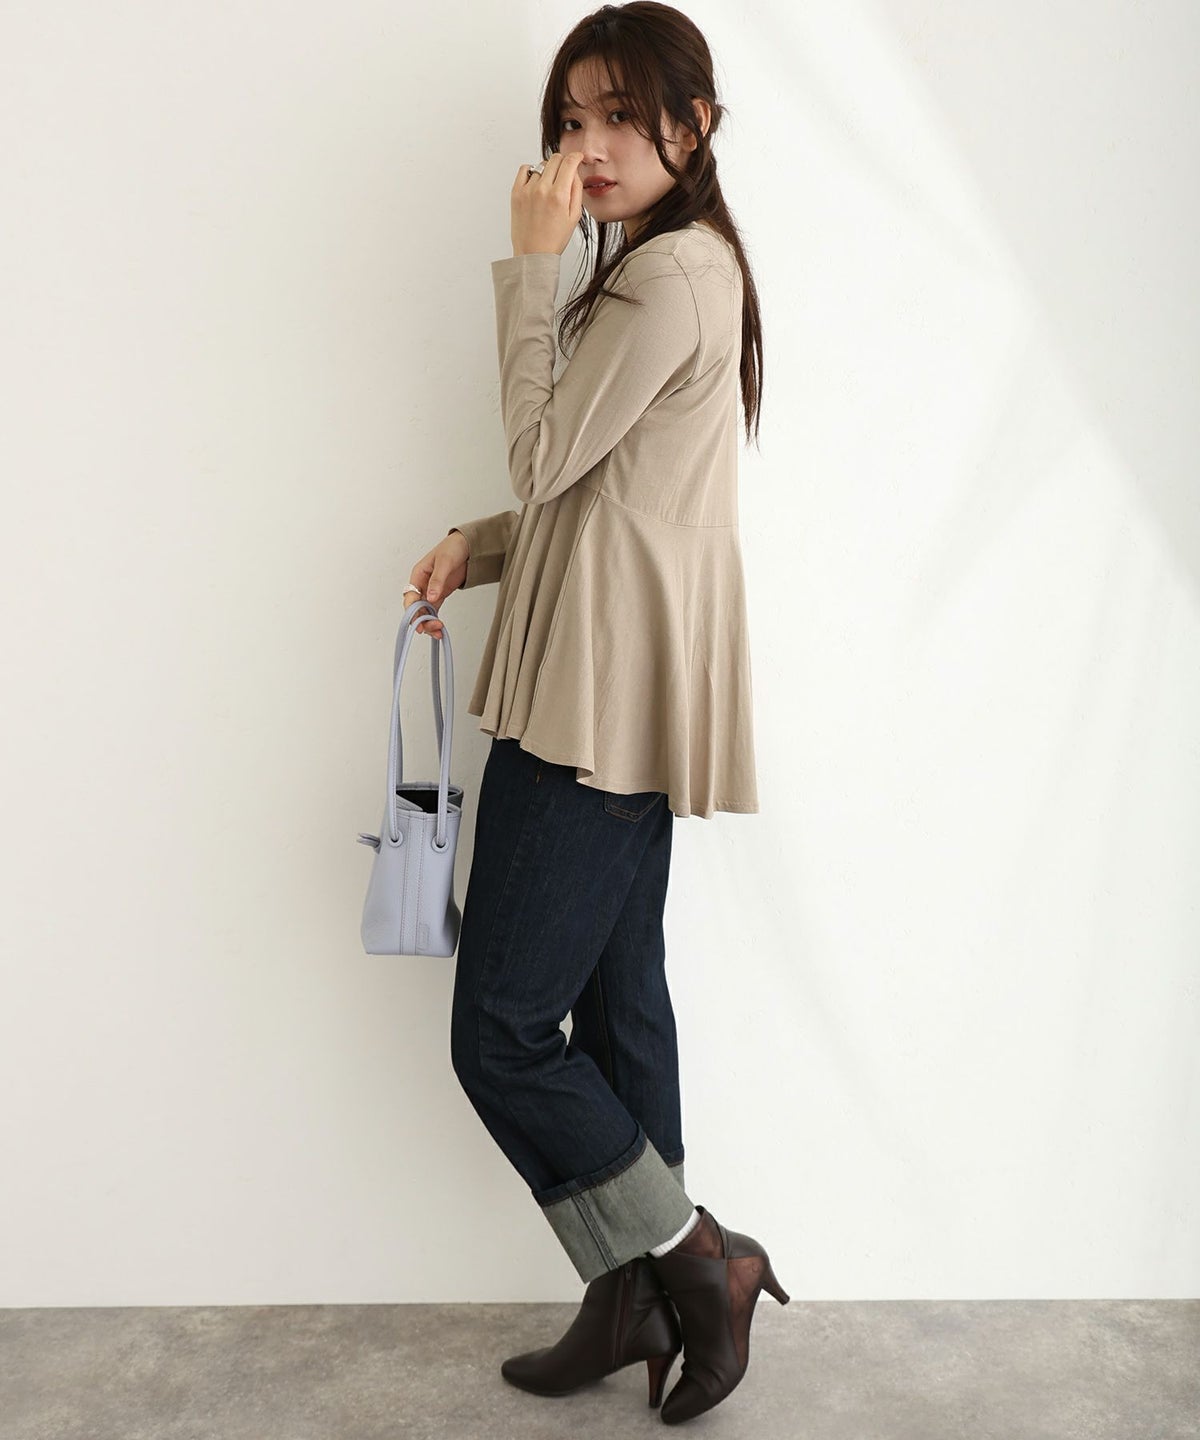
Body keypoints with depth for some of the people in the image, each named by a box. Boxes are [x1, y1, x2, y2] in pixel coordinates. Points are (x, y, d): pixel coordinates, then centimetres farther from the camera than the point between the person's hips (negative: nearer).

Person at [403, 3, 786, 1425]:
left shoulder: (677, 271, -12)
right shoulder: (664, 267, 21)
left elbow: (543, 456, -12)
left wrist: (532, 262, -6)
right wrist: (480, 547, 7)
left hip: (604, 705, -11)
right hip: (610, 702, 11)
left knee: (499, 1029, -4)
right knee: (616, 1005, 15)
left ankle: (694, 1258, 12)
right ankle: (633, 1300, 28)